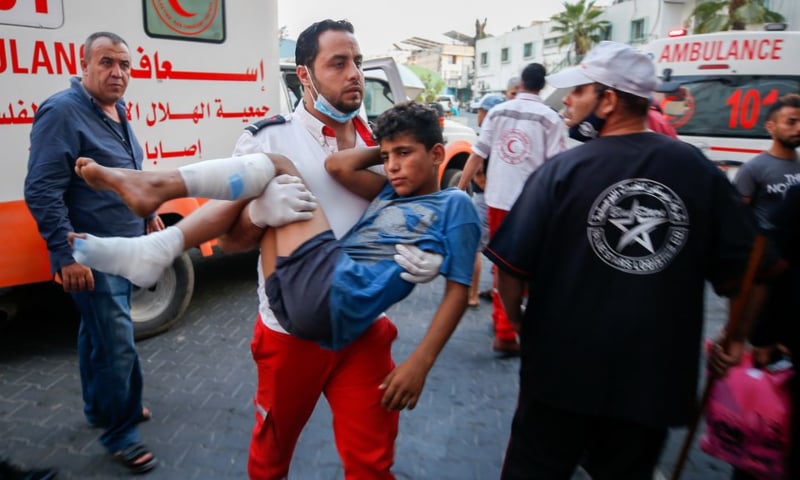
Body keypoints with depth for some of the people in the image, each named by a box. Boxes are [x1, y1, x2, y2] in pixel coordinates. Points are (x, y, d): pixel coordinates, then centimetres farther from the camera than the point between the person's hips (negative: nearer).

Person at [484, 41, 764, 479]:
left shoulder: (561, 171, -14)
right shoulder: (699, 169, -4)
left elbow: (510, 268, -15)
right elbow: (740, 269, 2)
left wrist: (516, 318, 5)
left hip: (562, 366, -3)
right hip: (655, 374, 4)